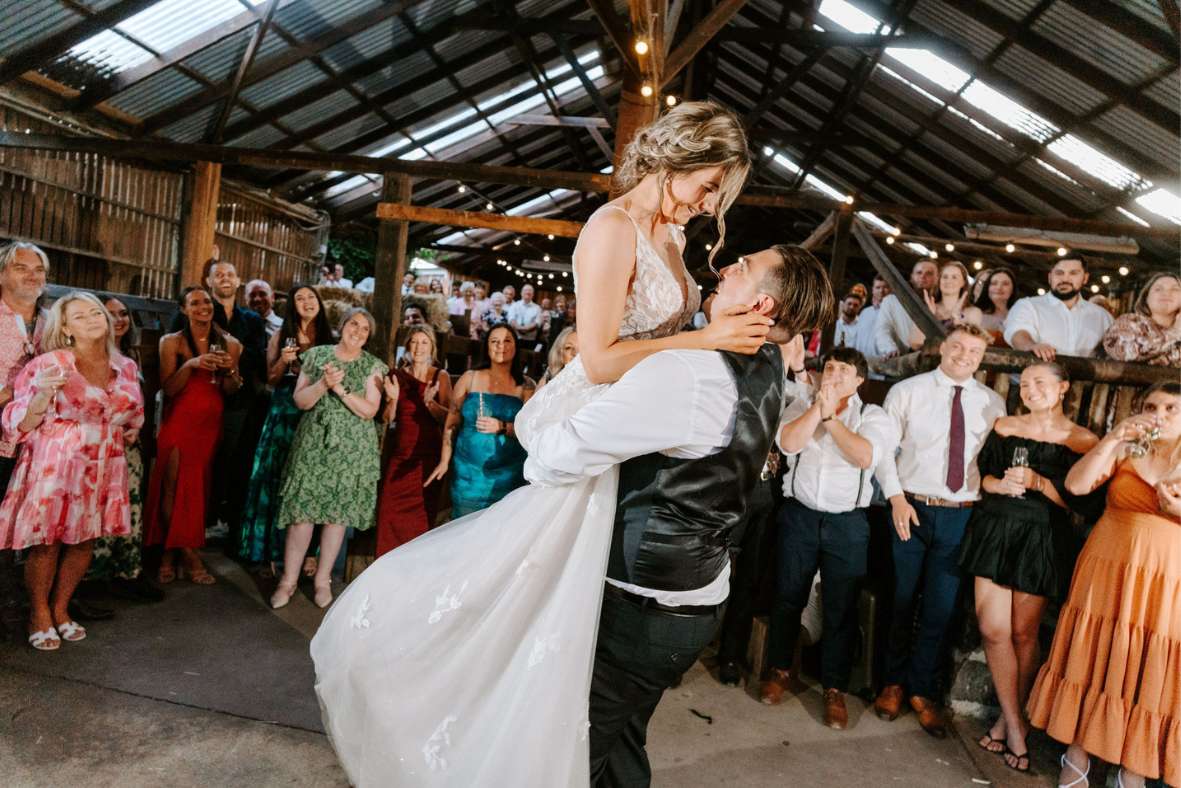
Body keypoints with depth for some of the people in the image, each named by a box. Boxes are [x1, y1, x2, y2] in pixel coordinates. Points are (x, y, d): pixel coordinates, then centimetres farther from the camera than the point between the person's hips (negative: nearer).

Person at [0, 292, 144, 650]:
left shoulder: (125, 366, 7)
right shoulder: (49, 363, -8)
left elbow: (133, 417, 23)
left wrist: (127, 437, 6)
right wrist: (44, 394, -24)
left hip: (103, 470, 4)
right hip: (55, 467, -4)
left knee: (84, 540, 10)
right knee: (46, 542, 2)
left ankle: (60, 608, 29)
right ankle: (39, 614, 22)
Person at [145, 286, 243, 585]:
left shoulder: (230, 344, 7)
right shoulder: (172, 342, 1)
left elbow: (230, 391, 9)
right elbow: (168, 388, -5)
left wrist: (230, 370, -11)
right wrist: (191, 364, -20)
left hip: (211, 424, 2)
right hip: (178, 422, -2)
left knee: (198, 489, 3)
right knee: (173, 486, -7)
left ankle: (173, 552, 16)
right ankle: (189, 554, 5)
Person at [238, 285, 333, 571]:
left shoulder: (329, 338, 7)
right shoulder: (281, 336, 7)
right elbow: (271, 380, 8)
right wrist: (283, 361, -9)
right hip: (284, 414, 0)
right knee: (277, 476, 1)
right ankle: (273, 550, 11)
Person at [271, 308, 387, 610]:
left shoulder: (373, 366, 2)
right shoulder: (316, 355, 4)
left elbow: (369, 410, -7)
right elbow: (300, 401, -1)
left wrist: (340, 388, -17)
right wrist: (323, 383, -18)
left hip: (351, 449, 0)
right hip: (313, 444, 0)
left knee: (338, 513, 5)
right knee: (302, 509, -2)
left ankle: (323, 579, 19)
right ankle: (289, 579, 12)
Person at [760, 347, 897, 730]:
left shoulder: (873, 415, 0)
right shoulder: (802, 405, 3)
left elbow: (865, 457, -18)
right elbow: (788, 443, -15)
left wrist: (830, 416, -17)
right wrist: (819, 405, -17)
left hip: (848, 522, -1)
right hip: (799, 514, 1)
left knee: (841, 609, 6)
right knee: (788, 597, 11)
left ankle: (834, 689, 21)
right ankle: (780, 670, 29)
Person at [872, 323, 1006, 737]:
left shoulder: (993, 403, 6)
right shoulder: (906, 391, -2)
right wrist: (897, 498, -12)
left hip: (960, 515, 2)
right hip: (911, 509, -2)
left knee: (941, 608, 8)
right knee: (900, 601, 10)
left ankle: (922, 690, 25)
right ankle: (894, 682, 28)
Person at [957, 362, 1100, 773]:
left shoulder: (1084, 441, 0)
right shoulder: (1004, 426, 9)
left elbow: (1078, 502, -3)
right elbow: (979, 473, 9)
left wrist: (1038, 482, -16)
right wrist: (999, 484, -10)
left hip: (1042, 540, -2)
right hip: (994, 531, 2)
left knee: (1023, 634, 6)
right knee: (993, 629, -3)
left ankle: (1010, 717, 24)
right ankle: (1014, 726, 10)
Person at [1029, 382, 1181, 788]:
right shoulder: (1125, 451, 5)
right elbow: (1076, 484, -8)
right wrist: (1110, 439, -15)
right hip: (1109, 572, 1)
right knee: (1094, 661, 7)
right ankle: (1078, 755, 23)